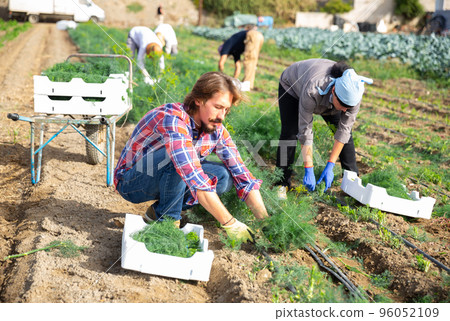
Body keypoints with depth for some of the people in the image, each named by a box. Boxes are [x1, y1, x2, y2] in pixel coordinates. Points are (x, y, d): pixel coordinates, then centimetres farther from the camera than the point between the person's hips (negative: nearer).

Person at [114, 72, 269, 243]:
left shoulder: (217, 130, -9)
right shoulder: (171, 119, -33)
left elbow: (242, 176, -10)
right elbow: (195, 180, -41)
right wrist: (229, 223, -41)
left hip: (165, 180, 7)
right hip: (130, 182, -7)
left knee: (224, 176, -12)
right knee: (176, 156, -34)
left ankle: (159, 211, 0)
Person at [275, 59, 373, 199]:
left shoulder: (354, 93, -34)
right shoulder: (313, 90, -46)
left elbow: (344, 130, -27)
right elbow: (305, 131, -39)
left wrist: (330, 166, -28)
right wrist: (309, 170, -37)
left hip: (326, 97, 4)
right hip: (292, 86, -4)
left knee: (346, 133, -6)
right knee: (289, 134, -18)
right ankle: (282, 184, -7)